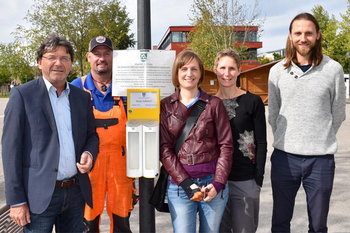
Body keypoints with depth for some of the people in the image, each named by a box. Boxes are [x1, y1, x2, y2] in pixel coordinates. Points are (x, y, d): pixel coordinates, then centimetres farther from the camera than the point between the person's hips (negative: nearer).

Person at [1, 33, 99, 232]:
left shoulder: (83, 96, 8)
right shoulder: (22, 94, -5)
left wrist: (89, 154, -7)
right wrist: (16, 201, -9)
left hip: (76, 193, 4)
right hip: (39, 196, -4)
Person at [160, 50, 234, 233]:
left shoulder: (214, 104, 3)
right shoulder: (165, 106, 4)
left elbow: (226, 145, 0)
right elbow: (164, 148, -2)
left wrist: (218, 183, -10)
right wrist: (185, 182, -11)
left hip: (212, 181, 1)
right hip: (179, 183, 0)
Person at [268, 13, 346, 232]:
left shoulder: (333, 69, -2)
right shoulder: (277, 71, 2)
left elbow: (337, 115, 7)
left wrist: (322, 141, 12)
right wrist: (285, 141, 11)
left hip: (321, 159, -1)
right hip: (284, 156, 1)